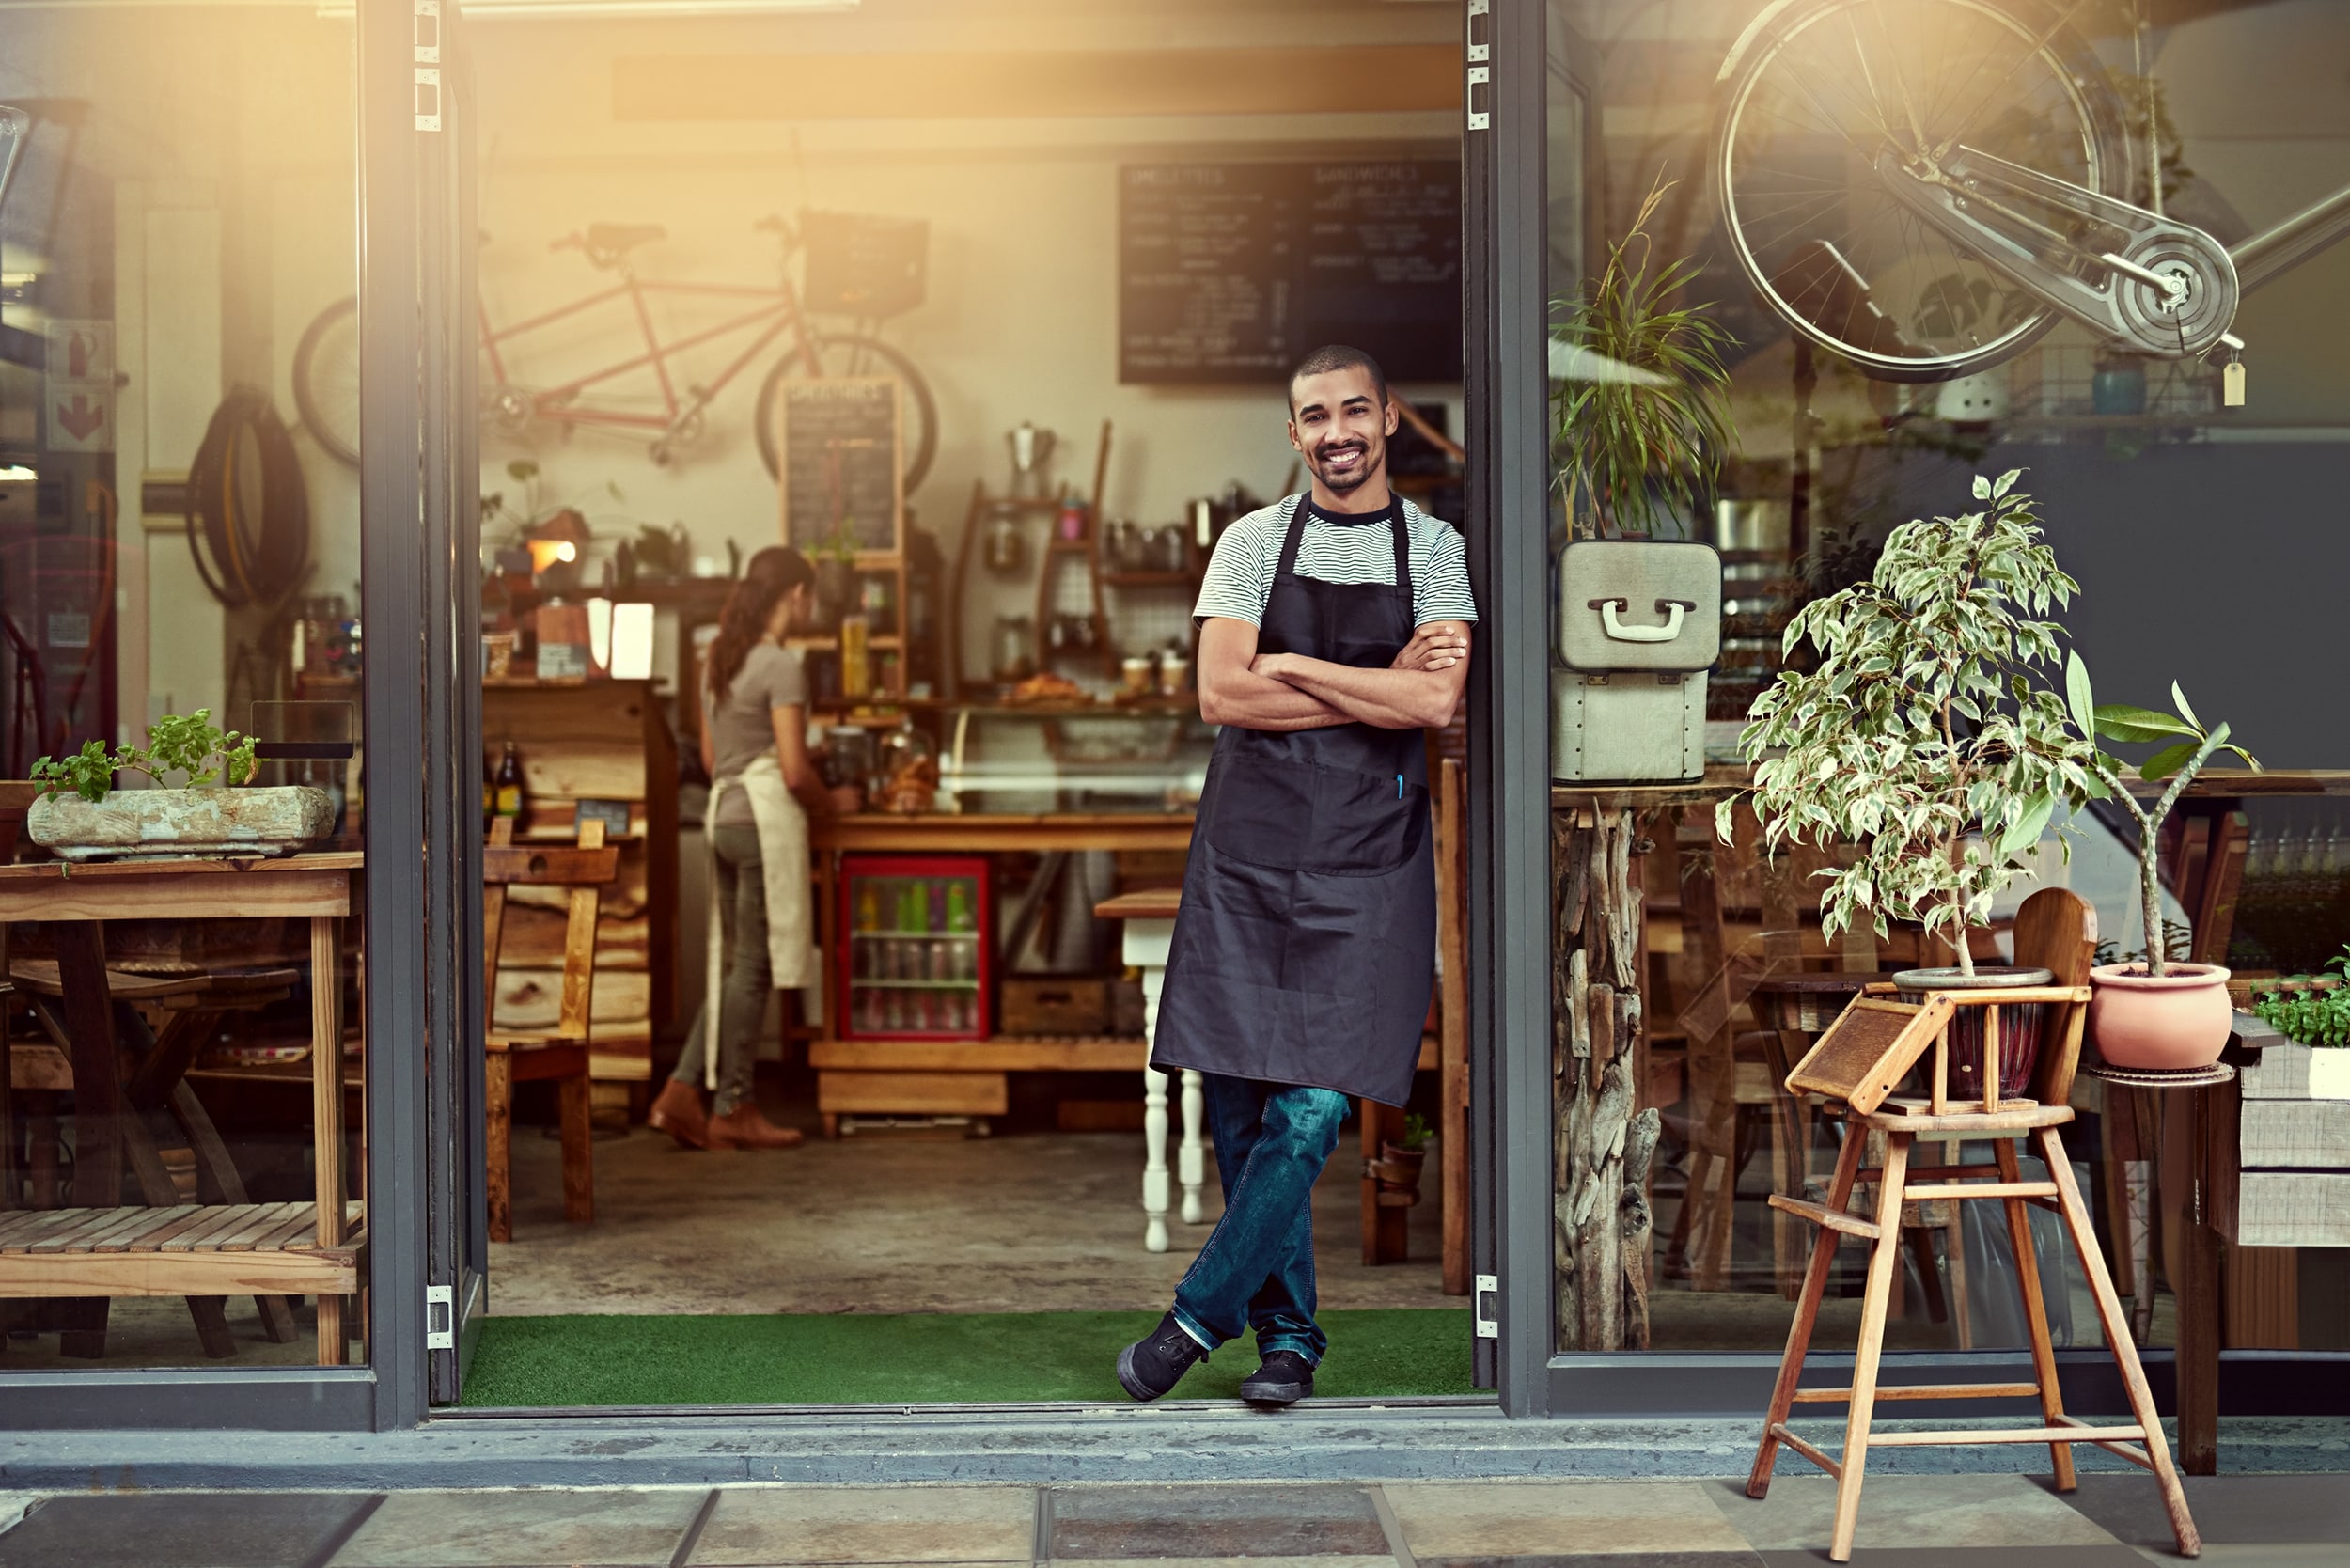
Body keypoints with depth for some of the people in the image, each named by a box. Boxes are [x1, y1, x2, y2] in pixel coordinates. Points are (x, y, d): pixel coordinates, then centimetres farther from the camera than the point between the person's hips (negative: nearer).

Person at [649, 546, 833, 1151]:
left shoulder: (719, 659, 13)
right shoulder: (782, 665, -13)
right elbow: (794, 770, -16)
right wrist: (829, 802, 2)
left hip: (723, 813, 8)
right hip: (766, 817, -8)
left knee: (737, 964, 14)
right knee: (755, 968, 0)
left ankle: (683, 1091, 7)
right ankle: (732, 1109, 6)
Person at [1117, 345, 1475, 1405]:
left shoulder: (1433, 550, 5)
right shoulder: (1253, 543, 7)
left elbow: (1438, 701, -11)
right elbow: (1220, 693, -6)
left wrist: (1291, 666, -8)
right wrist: (1379, 688, -8)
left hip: (1368, 858, -1)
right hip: (1246, 845, 2)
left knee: (1312, 1112, -8)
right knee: (1241, 1106, 3)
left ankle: (1200, 1314, 6)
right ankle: (1288, 1330, 17)